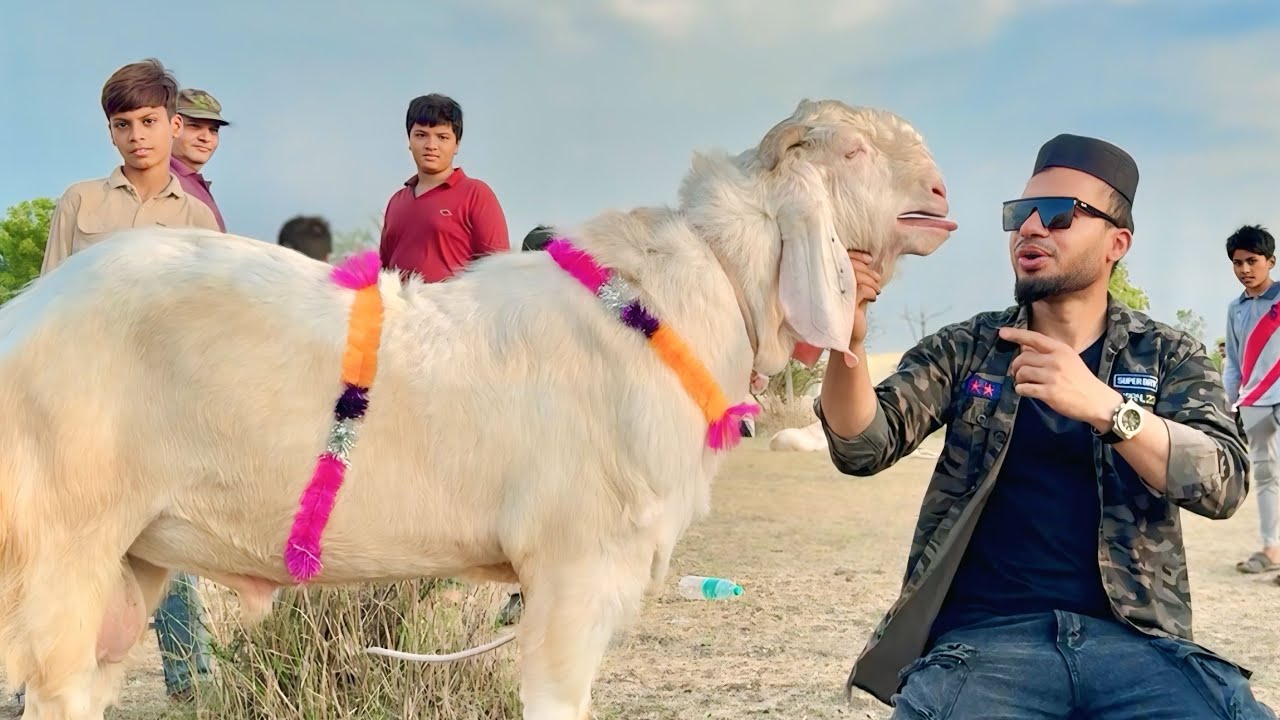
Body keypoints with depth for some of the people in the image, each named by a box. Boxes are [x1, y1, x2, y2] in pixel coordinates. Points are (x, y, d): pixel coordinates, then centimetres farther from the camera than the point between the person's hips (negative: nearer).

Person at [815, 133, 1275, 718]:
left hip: (1134, 640, 1)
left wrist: (1105, 406, -22)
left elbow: (1223, 483, -6)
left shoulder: (1167, 355, 10)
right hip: (982, 638, -1)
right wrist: (848, 341, -22)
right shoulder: (965, 349, 12)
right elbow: (864, 447, -1)